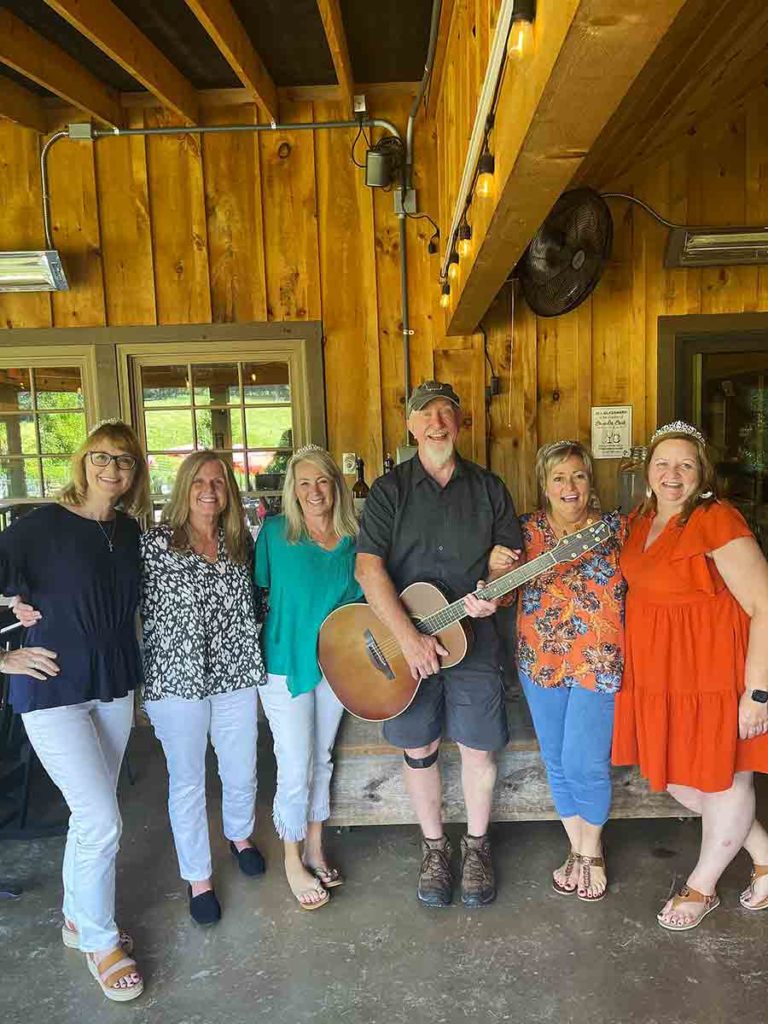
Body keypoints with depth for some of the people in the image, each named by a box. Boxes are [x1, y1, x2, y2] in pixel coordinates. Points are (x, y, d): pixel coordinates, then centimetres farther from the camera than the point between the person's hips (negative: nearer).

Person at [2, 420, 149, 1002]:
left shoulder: (128, 530, 3)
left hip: (114, 686, 6)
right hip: (54, 690, -6)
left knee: (91, 813, 18)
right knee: (103, 822, -4)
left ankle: (77, 920, 39)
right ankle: (101, 942, 20)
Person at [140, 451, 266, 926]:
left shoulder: (241, 542, 5)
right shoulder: (156, 543, -8)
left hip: (236, 674, 4)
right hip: (178, 679, -3)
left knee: (242, 771, 17)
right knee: (188, 780, 9)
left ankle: (240, 835, 47)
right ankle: (198, 877, 30)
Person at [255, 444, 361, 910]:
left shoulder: (354, 539, -2)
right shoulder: (275, 533, -11)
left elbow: (365, 599, 6)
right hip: (286, 663, -3)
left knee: (322, 759, 18)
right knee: (296, 768, 2)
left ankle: (315, 847, 37)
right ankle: (293, 861, 24)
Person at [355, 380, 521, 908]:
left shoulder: (488, 487, 4)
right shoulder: (390, 489, -2)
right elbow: (368, 567, -12)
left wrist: (494, 597, -17)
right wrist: (408, 637, -20)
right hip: (404, 640, -1)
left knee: (479, 746, 7)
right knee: (418, 749, 10)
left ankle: (477, 847, 31)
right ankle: (435, 848, 31)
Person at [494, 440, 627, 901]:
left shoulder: (615, 526, -2)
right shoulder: (526, 529, 1)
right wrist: (497, 570, -20)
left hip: (598, 662, -2)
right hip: (541, 660, 3)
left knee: (584, 762, -2)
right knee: (557, 761, 13)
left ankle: (592, 850, 26)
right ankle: (577, 849, 35)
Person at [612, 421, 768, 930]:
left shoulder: (717, 521, -18)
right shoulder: (642, 521, 5)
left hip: (712, 674, -8)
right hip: (659, 674, 8)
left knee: (721, 780, 12)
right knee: (677, 779, 17)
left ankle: (702, 888, 34)